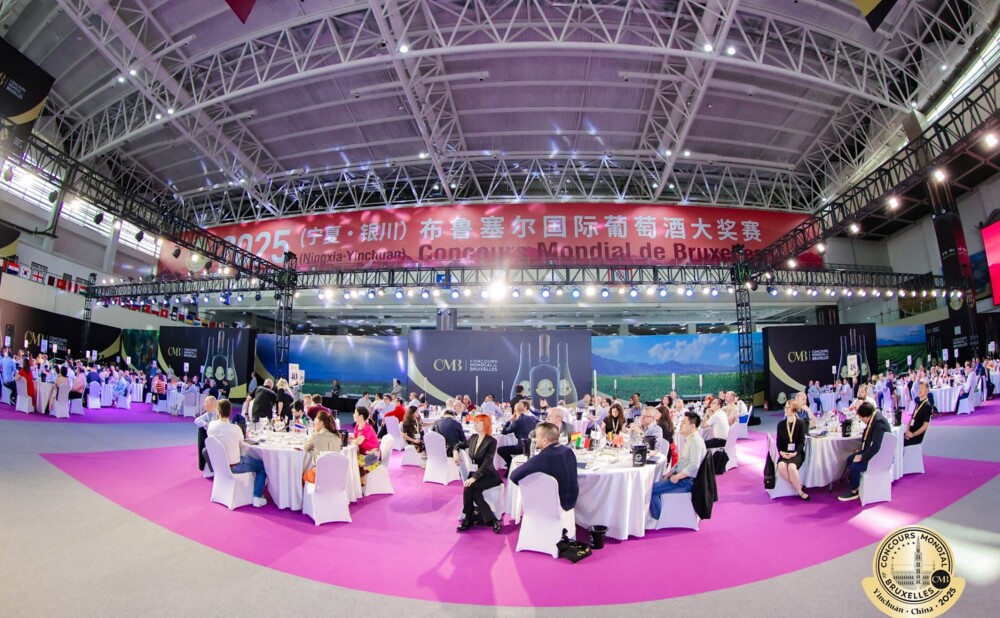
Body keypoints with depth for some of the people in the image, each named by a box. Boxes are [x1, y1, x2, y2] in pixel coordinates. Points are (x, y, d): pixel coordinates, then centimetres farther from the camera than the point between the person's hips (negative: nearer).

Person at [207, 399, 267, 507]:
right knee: (262, 465, 12)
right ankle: (257, 498, 5)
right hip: (233, 466, -6)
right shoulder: (235, 429, -24)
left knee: (248, 457, 32)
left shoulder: (211, 425, -11)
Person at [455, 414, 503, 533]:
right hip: (474, 473, 6)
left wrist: (474, 478, -31)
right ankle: (491, 519, -20)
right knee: (474, 491, -27)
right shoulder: (473, 438, 7)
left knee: (469, 487, -31)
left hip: (488, 475, -6)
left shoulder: (491, 441, -12)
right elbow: (460, 445, 28)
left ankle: (469, 518, -16)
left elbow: (486, 463, -22)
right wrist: (456, 450, 4)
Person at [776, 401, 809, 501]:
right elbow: (779, 441, 8)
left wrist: (795, 453, -18)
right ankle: (799, 490, -14)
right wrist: (781, 452, -11)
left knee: (791, 467, -34)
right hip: (784, 453, 3)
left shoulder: (801, 423, 1)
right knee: (781, 466, -29)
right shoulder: (781, 424, 10)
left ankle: (798, 488, -12)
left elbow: (802, 441, -4)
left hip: (797, 453, -3)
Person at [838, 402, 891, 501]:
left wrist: (862, 457, -23)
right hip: (871, 450, 10)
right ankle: (856, 483, 20)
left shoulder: (879, 422, -29)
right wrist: (861, 449, 8)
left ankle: (854, 492, 2)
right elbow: (868, 437, 15)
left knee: (855, 466, -17)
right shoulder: (873, 418, -1)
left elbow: (876, 446, -33)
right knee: (850, 459, 7)